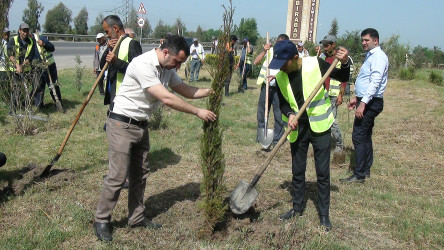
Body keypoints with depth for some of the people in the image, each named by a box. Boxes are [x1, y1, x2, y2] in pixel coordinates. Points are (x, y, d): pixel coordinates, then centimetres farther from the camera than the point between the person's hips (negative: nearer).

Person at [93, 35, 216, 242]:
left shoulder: (167, 69, 4)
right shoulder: (143, 65, -25)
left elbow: (185, 90, 11)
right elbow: (167, 99, -29)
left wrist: (211, 91, -4)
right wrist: (197, 112, -24)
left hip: (141, 125, 9)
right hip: (122, 125, -9)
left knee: (140, 175, 13)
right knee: (117, 176, -5)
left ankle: (136, 218, 26)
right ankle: (101, 221, 13)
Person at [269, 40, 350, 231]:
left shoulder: (316, 64, -13)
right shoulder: (280, 76, -4)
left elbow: (342, 78, 0)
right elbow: (283, 102, 6)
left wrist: (344, 63, -21)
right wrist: (290, 114, -15)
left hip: (319, 126, -3)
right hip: (297, 129, 3)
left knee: (323, 172, 3)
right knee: (297, 170, 14)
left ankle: (324, 214, 18)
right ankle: (297, 207, 33)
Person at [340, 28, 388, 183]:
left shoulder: (378, 56, -14)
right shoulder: (370, 56, 18)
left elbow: (375, 82, -24)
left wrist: (363, 103, -28)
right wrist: (357, 98, 23)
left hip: (371, 103, -11)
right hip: (365, 101, 11)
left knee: (359, 137, -10)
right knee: (365, 137, 14)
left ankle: (359, 174, -5)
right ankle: (365, 170, 22)